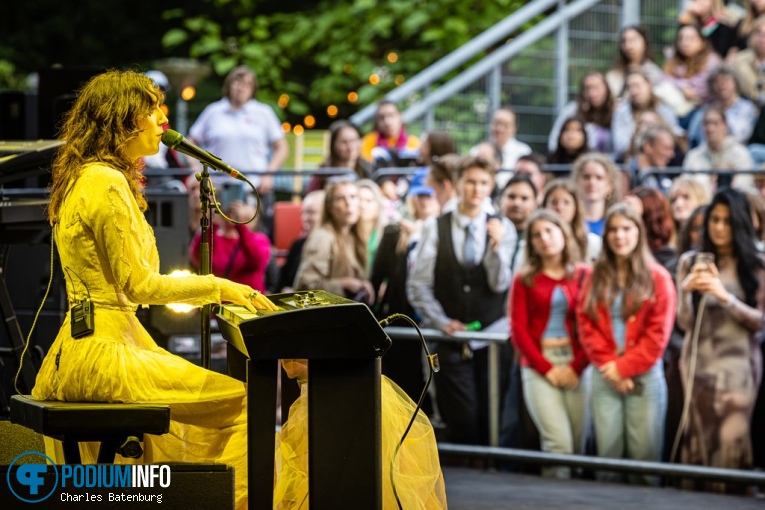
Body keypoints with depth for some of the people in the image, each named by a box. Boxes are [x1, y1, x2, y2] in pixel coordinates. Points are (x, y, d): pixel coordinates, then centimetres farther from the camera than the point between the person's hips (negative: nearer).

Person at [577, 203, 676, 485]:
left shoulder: (657, 277, 3)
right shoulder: (595, 277, 11)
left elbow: (658, 332, -3)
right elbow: (586, 325, 5)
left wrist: (625, 366, -8)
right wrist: (609, 365, -7)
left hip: (645, 374, -2)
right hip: (605, 375, 2)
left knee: (644, 452, -5)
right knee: (607, 450, -1)